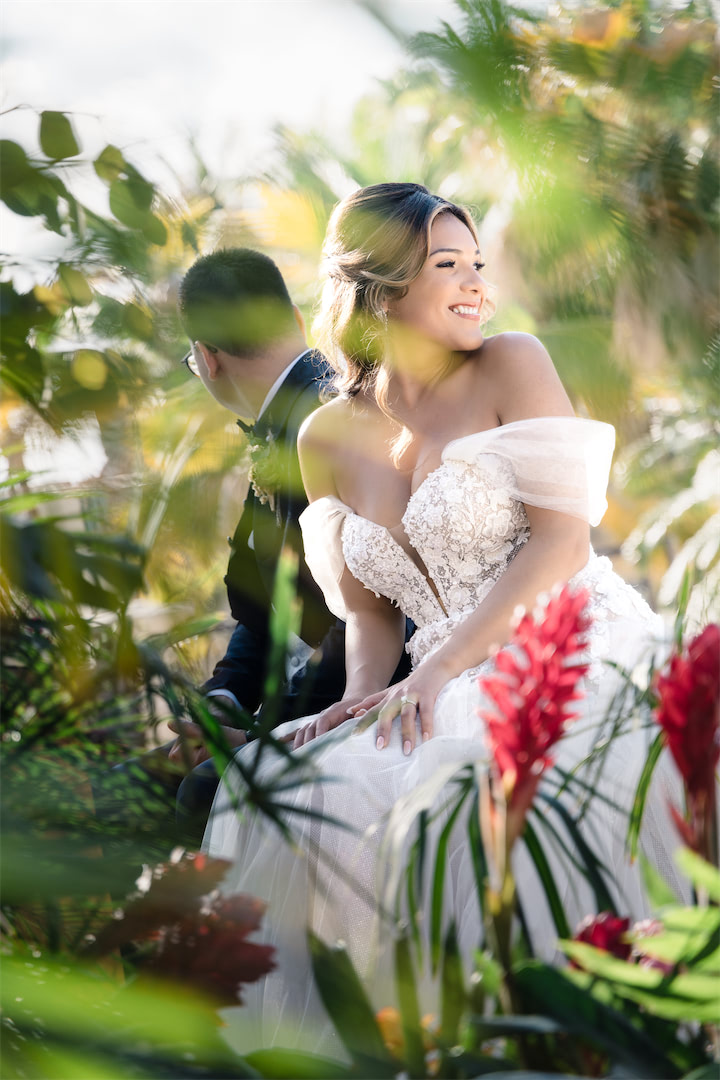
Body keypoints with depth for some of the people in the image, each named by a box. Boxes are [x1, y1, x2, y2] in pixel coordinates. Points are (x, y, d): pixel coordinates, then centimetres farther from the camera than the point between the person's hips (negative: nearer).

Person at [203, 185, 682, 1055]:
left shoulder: (512, 366, 2)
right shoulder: (327, 439, 14)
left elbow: (562, 540, -7)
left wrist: (439, 669, -14)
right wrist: (364, 698, -5)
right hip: (455, 693, 4)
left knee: (473, 785, -34)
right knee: (306, 785, -20)